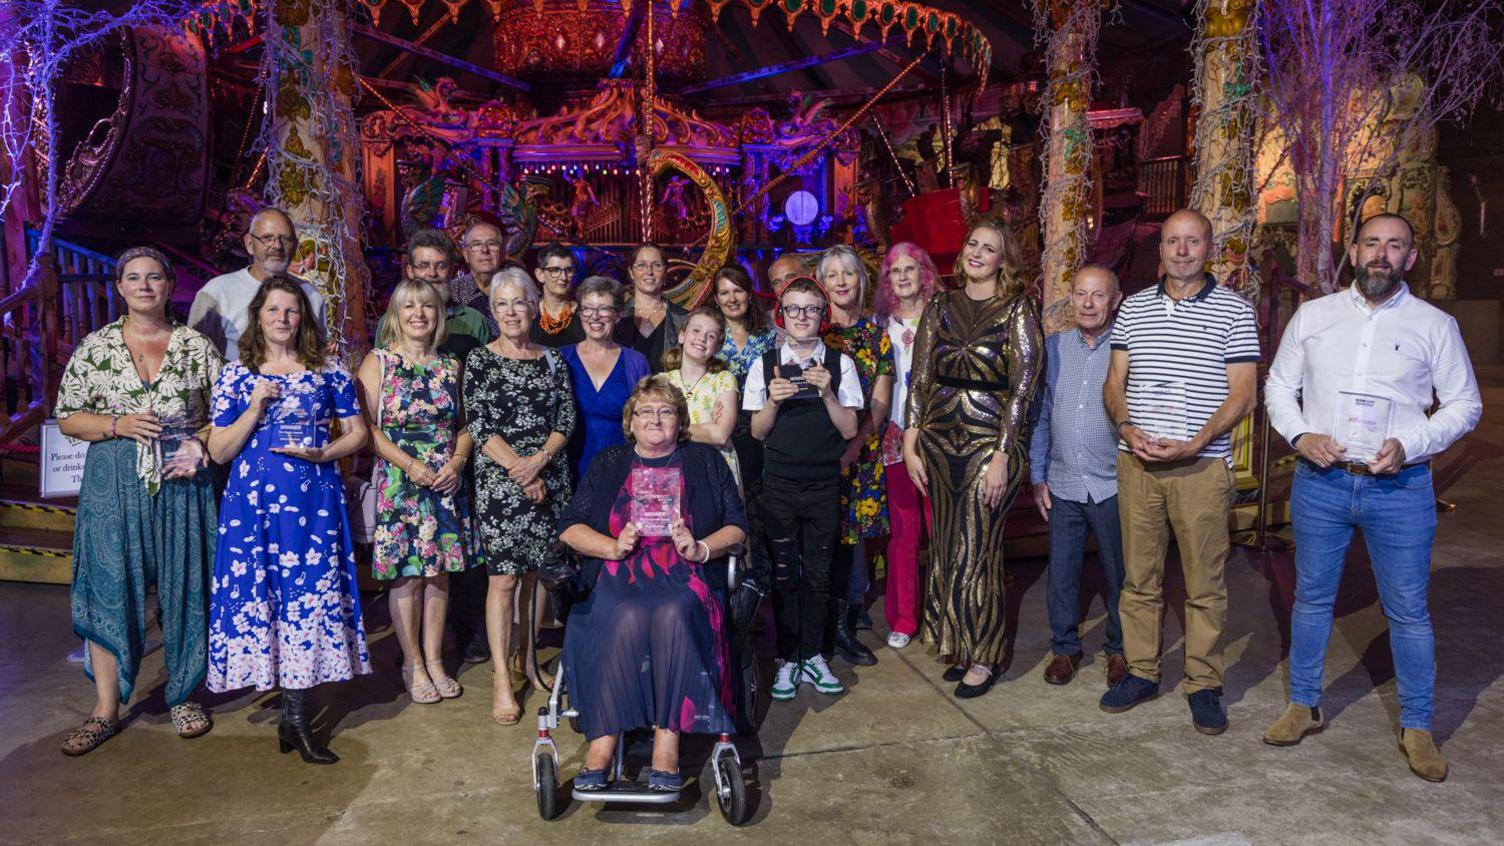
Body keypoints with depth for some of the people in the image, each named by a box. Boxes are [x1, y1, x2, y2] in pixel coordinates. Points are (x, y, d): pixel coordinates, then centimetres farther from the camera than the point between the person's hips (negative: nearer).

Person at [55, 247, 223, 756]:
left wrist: (199, 444, -11)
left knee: (183, 585, 6)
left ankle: (183, 697, 22)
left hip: (182, 482, 0)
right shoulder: (95, 348, 5)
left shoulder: (196, 347, 4)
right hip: (114, 484, 0)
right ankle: (106, 710, 14)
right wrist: (118, 425, -11)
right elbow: (67, 418, 6)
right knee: (110, 587, 2)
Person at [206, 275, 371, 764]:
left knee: (308, 595, -1)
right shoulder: (236, 375, 6)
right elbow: (219, 452, 3)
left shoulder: (328, 372, 6)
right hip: (253, 503, 1)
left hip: (314, 501, 0)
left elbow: (357, 433, 9)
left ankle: (296, 718, 10)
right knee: (259, 597, 1)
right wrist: (257, 405, -9)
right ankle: (293, 717, 17)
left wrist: (321, 454, -9)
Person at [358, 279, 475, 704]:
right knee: (406, 574, 1)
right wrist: (410, 464, -16)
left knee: (439, 570, 9)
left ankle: (434, 660, 21)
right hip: (397, 482, -3)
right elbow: (367, 425, -8)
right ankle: (413, 665, 15)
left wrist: (457, 461, -7)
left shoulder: (450, 366, 10)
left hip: (446, 482, 4)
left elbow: (465, 424, 12)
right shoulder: (378, 362, -1)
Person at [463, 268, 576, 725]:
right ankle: (501, 681, 1)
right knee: (504, 577, -6)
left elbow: (567, 419, 5)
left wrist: (539, 460, -11)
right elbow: (479, 426, -5)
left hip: (549, 479, 3)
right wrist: (520, 471, -12)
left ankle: (530, 660, 24)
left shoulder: (552, 359, 11)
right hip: (498, 481, -3)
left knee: (537, 573, 8)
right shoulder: (479, 360, 2)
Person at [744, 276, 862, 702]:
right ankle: (788, 659, 16)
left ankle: (811, 654, 20)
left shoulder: (840, 363, 2)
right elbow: (757, 431, 3)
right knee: (783, 572, 5)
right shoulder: (765, 365, 3)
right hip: (779, 483, 0)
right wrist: (773, 400, -15)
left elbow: (849, 430, -1)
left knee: (818, 573, 7)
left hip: (825, 482, 0)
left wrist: (827, 393, -16)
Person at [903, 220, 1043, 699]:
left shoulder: (1018, 310, -4)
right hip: (940, 440, 5)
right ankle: (961, 645, 27)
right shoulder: (940, 308, 9)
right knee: (947, 548, 11)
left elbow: (1022, 387, -9)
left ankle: (983, 658, 15)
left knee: (976, 552, -1)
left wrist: (1001, 456, -14)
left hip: (992, 442, -4)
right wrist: (911, 444, 1)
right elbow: (920, 378, 7)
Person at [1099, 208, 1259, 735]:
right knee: (1138, 576, 9)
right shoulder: (1133, 308, 11)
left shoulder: (1234, 312, 1)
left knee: (1205, 583, 4)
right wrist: (1125, 426, -8)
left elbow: (1242, 394, -3)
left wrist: (1194, 444, -15)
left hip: (1202, 464, -3)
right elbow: (1114, 382, 12)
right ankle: (1141, 672, 22)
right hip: (1136, 461, 3)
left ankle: (1204, 685, 17)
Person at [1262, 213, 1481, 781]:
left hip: (1400, 488, -1)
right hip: (1320, 481, 2)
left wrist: (1410, 445, -12)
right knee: (1312, 597, 12)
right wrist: (1299, 434, -8)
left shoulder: (1435, 325, 1)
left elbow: (1465, 404, 5)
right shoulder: (1313, 316, 6)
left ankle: (1417, 727, 22)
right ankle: (1304, 705, 27)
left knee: (1408, 610, 6)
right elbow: (1278, 385, 10)